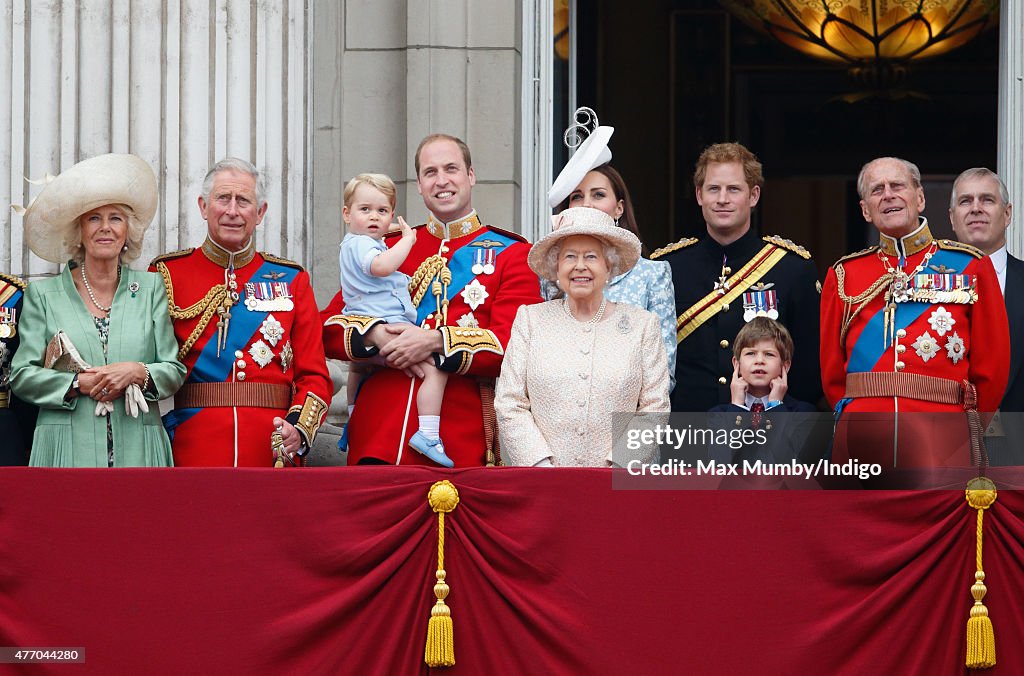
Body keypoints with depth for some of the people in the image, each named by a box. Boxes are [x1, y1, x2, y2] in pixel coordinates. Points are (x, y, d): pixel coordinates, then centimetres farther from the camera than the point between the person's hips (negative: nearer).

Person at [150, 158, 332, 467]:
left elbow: (314, 375, 7)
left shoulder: (291, 280, 10)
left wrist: (299, 428, -11)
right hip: (191, 453, -1)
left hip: (272, 453, 2)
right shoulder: (168, 275, 5)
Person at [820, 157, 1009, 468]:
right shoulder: (843, 275, 13)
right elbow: (832, 372, 15)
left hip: (942, 443, -2)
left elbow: (991, 369, 8)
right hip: (861, 443, 2)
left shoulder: (970, 266, 7)